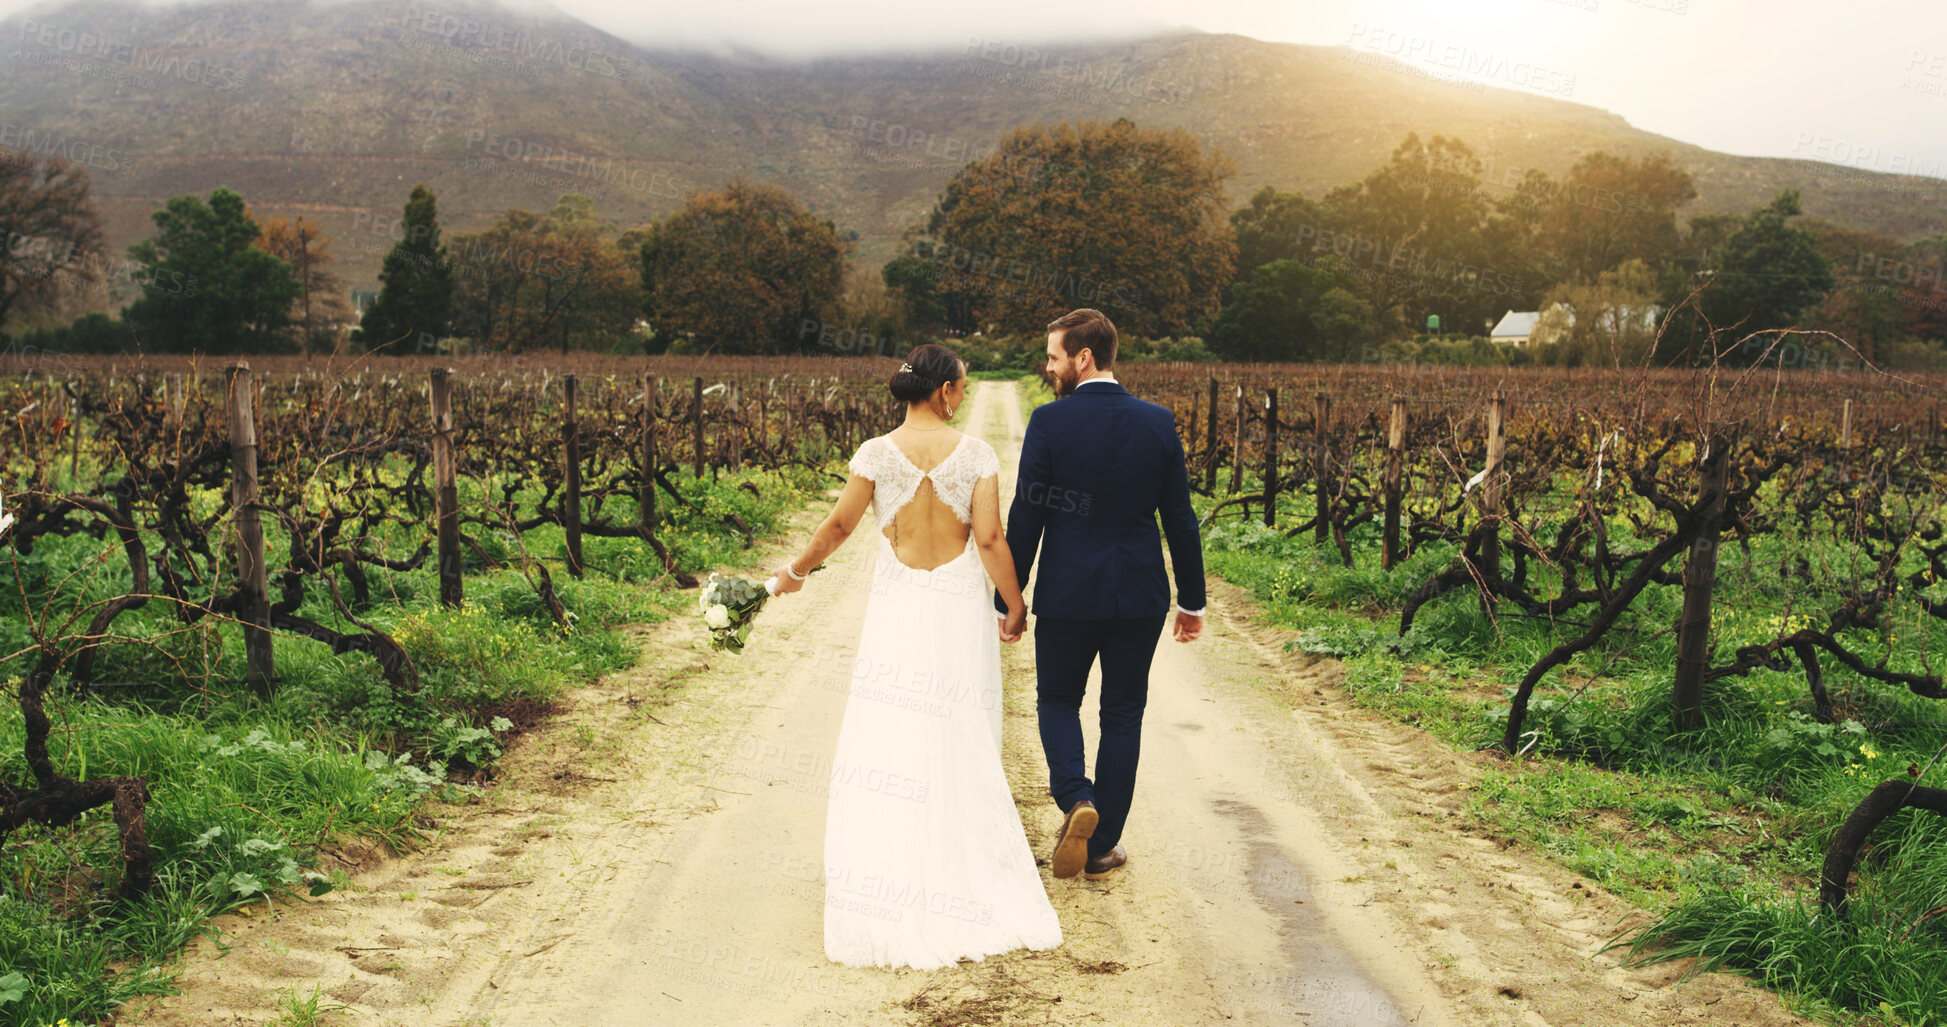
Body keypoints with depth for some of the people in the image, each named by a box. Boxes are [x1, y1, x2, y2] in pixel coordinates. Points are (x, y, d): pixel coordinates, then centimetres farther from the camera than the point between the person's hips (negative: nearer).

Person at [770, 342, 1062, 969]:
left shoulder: (877, 453, -4)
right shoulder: (976, 454, -6)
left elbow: (838, 526, -1)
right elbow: (990, 539, -10)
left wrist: (795, 572, 16)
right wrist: (1016, 608, 1)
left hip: (896, 609, 0)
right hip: (960, 610, 0)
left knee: (884, 745, 6)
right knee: (961, 750, 11)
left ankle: (886, 896, 8)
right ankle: (961, 876, 18)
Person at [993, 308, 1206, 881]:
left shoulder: (1050, 422, -11)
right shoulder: (1158, 423, -1)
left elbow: (1026, 518, -9)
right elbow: (1180, 518, 2)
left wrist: (1007, 600, 0)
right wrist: (1192, 600, 11)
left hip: (1067, 596, -2)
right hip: (1139, 596, 3)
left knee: (1057, 700, 18)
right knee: (1123, 716, 13)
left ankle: (1076, 798, -5)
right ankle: (1102, 845, 19)